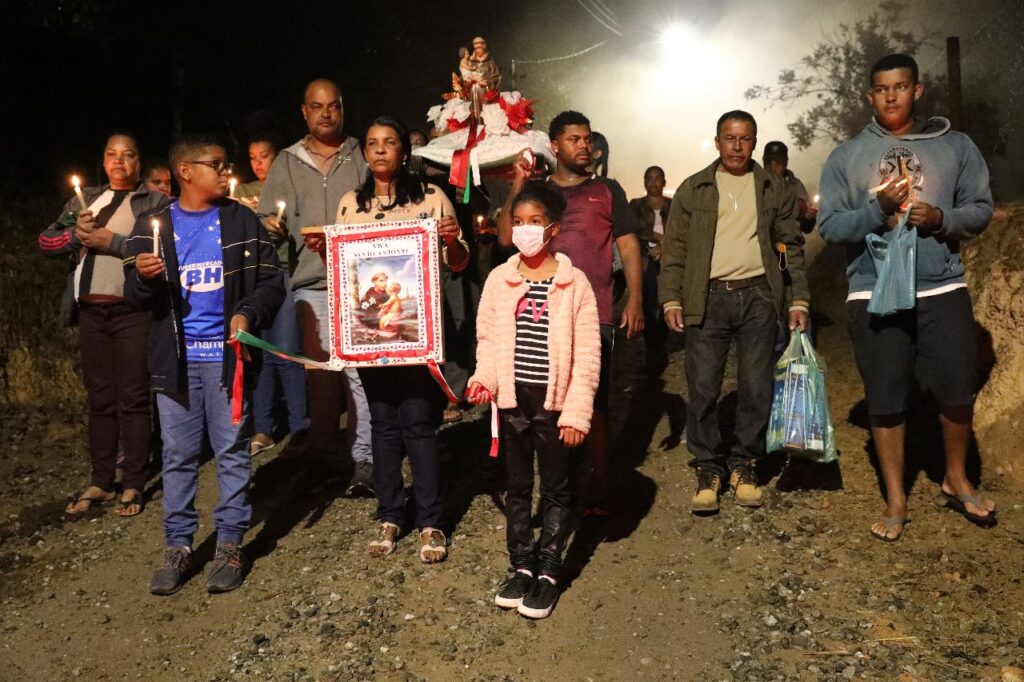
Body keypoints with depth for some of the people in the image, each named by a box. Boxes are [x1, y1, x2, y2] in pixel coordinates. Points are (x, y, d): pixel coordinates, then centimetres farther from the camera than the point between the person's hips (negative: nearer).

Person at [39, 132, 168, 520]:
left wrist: (112, 241, -15)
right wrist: (74, 234, -4)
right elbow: (46, 243, 15)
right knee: (99, 397, 10)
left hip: (133, 310, -5)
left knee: (133, 397, -1)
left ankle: (133, 485, 8)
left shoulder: (156, 202, 2)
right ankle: (100, 482, 19)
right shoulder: (85, 200, 18)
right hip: (91, 311, 5)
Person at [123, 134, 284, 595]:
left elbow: (271, 281, 4)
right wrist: (144, 276, -14)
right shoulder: (152, 225, 7)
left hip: (227, 354, -1)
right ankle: (178, 547, 19)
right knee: (178, 456, 7)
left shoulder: (242, 222, 5)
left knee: (232, 451, 4)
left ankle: (230, 544, 15)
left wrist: (248, 314, -13)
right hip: (175, 358, 1)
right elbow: (135, 298, 8)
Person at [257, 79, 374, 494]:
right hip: (310, 284, 2)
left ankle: (364, 460, 2)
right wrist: (272, 229, -10)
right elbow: (269, 223, 12)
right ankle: (321, 454, 19)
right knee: (319, 371, 5)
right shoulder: (286, 164, 14)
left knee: (359, 371, -5)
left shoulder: (361, 159, 11)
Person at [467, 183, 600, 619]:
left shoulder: (573, 282, -8)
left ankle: (548, 572, 23)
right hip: (513, 400, 3)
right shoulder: (499, 280, 1)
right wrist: (485, 378, -11)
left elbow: (587, 355, -8)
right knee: (518, 488, 14)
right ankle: (521, 567, 28)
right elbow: (487, 338, 7)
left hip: (555, 403, -3)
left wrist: (576, 412, -12)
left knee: (556, 490, 10)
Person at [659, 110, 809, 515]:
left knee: (756, 388, 3)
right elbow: (674, 249, 7)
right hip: (708, 299, -1)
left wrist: (799, 299, 4)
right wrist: (671, 299, -3)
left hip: (759, 297, 1)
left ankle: (744, 465, 18)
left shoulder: (773, 189, 13)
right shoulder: (693, 189, 10)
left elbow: (792, 246, 13)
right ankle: (708, 468, 11)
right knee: (703, 388, -2)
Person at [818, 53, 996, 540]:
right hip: (874, 295, -1)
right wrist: (877, 209, -17)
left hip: (943, 290, 1)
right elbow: (829, 226, -1)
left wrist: (941, 218, -14)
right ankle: (895, 500, 19)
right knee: (885, 401, 5)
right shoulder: (846, 157, 5)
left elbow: (981, 209, 6)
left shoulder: (955, 146, 8)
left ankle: (957, 481, 32)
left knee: (958, 392, 5)